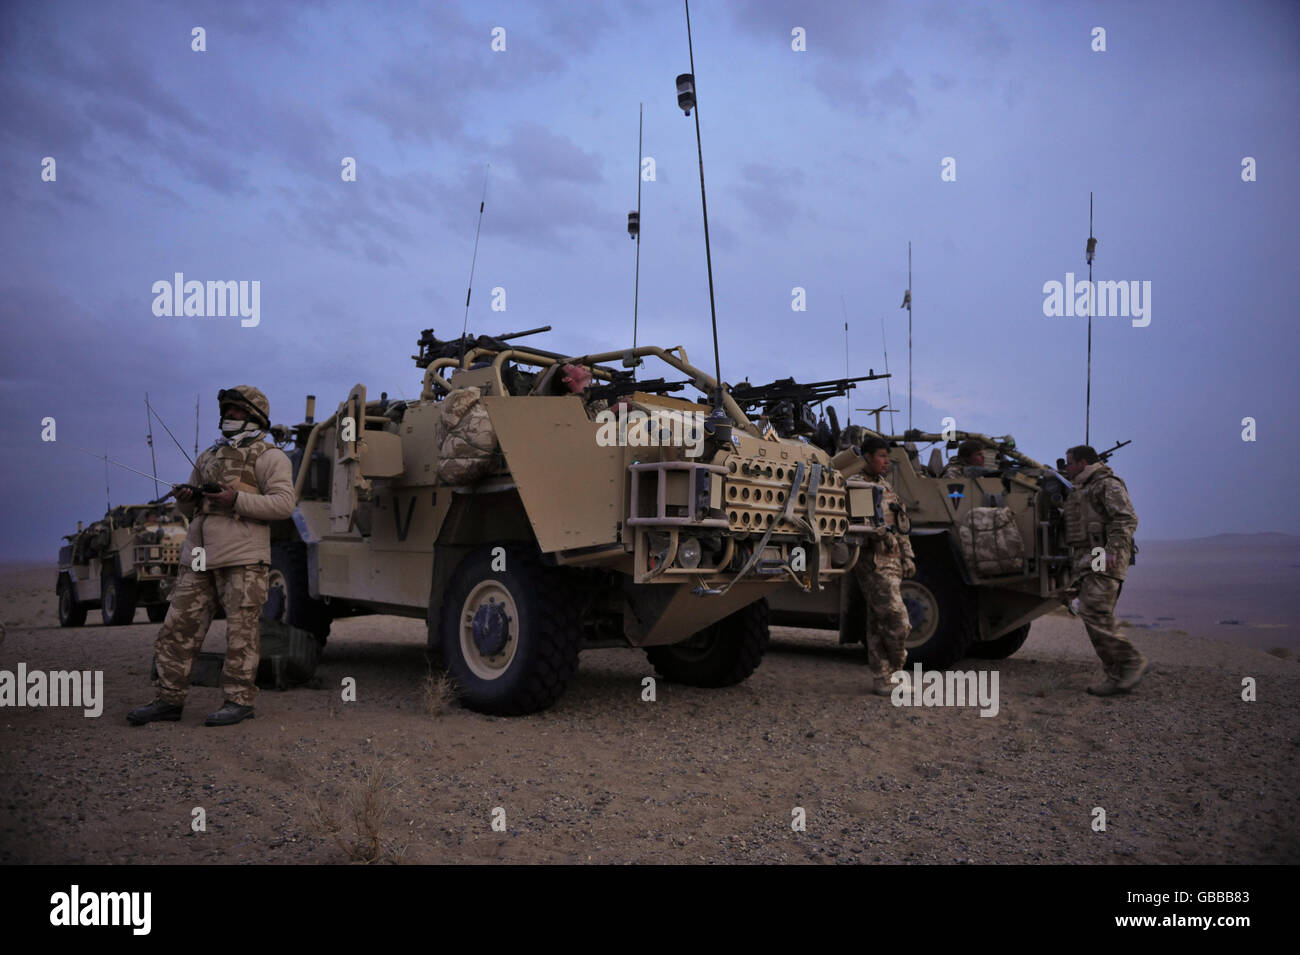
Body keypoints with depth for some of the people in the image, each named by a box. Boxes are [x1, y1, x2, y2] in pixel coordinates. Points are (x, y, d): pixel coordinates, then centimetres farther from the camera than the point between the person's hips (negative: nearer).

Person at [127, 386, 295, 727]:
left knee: (240, 631, -5)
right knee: (178, 627, 6)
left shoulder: (269, 457, 2)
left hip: (243, 557, -7)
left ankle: (239, 700, 3)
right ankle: (170, 699, 14)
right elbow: (191, 508, 29)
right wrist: (186, 498, 5)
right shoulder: (209, 456, 23)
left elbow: (284, 503, -10)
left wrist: (237, 500, -18)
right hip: (199, 557, 7)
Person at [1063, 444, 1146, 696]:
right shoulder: (1080, 490, 26)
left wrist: (1113, 550, -25)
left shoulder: (1108, 484, -3)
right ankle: (1118, 676, 2)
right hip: (1086, 559, 9)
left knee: (1095, 612, -19)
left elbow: (1127, 519, -15)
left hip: (1104, 557, -9)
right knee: (1096, 618, 3)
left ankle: (1131, 661, -13)